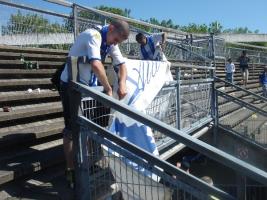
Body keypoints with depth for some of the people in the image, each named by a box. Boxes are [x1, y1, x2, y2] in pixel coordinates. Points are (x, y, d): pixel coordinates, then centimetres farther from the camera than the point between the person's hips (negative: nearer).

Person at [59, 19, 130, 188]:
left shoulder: (111, 43, 5)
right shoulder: (93, 35, -23)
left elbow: (122, 64, 6)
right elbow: (96, 64, -37)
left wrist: (122, 84, -12)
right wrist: (108, 89, -27)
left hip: (89, 85, 8)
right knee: (72, 129, -4)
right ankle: (71, 171, 6)